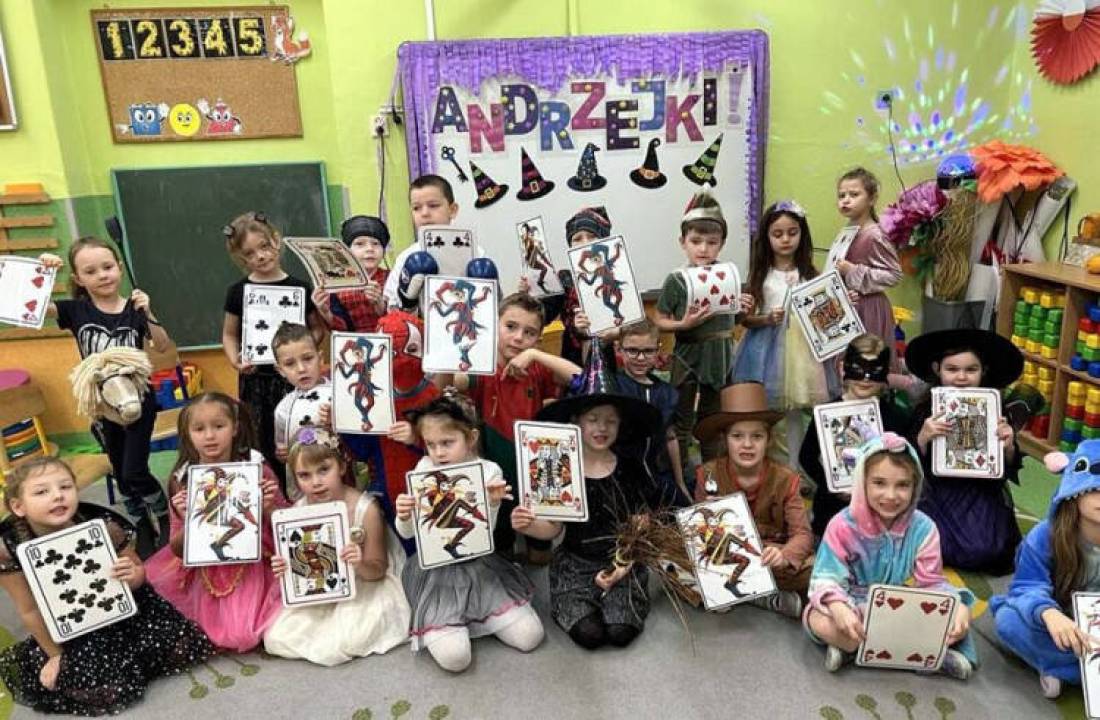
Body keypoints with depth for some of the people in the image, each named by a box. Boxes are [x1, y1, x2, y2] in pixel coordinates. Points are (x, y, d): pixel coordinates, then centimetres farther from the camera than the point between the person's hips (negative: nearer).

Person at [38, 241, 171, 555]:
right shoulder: (76, 310, -7)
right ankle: (143, 531, 33)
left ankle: (168, 521, 19)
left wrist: (147, 313, -31)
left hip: (138, 400, -3)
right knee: (120, 474, 14)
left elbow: (163, 346, -18)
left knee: (134, 472, -5)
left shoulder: (134, 308, -10)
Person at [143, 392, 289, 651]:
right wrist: (188, 522, -20)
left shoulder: (256, 469, -11)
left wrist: (269, 508, -23)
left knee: (242, 636, -17)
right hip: (206, 576, 3)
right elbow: (178, 550, 0)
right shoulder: (183, 481, -6)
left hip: (250, 568, -2)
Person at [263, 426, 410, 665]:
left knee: (341, 645, -25)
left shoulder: (365, 508, -23)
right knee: (275, 640, -10)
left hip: (362, 589, -4)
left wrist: (361, 565, -36)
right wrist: (284, 567, -18)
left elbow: (378, 570, -13)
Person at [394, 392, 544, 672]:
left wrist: (493, 505, -27)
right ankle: (438, 622, 14)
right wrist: (403, 516, -23)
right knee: (454, 657, -19)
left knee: (529, 637, -6)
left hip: (478, 565, 1)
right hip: (436, 569, -1)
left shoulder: (488, 472, -8)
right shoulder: (425, 468, -6)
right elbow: (407, 533, 0)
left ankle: (472, 616, 19)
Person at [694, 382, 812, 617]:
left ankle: (734, 590, -15)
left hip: (768, 558, 0)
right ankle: (769, 598, -20)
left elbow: (802, 533, -13)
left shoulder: (785, 479, -6)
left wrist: (784, 556, -35)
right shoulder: (708, 474, -6)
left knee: (811, 569, -30)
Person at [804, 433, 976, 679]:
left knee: (958, 620, -22)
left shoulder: (923, 528, -5)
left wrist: (958, 604, -25)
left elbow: (930, 582, -3)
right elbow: (828, 578, -16)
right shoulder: (843, 525, -14)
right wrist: (838, 607, -39)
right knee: (820, 621, -35)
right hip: (854, 610, -3)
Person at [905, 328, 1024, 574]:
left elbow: (1010, 470, 4)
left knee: (983, 551, -21)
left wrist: (1008, 447, -18)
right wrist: (922, 438, -25)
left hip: (983, 496, 1)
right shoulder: (925, 411, -5)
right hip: (937, 495, -1)